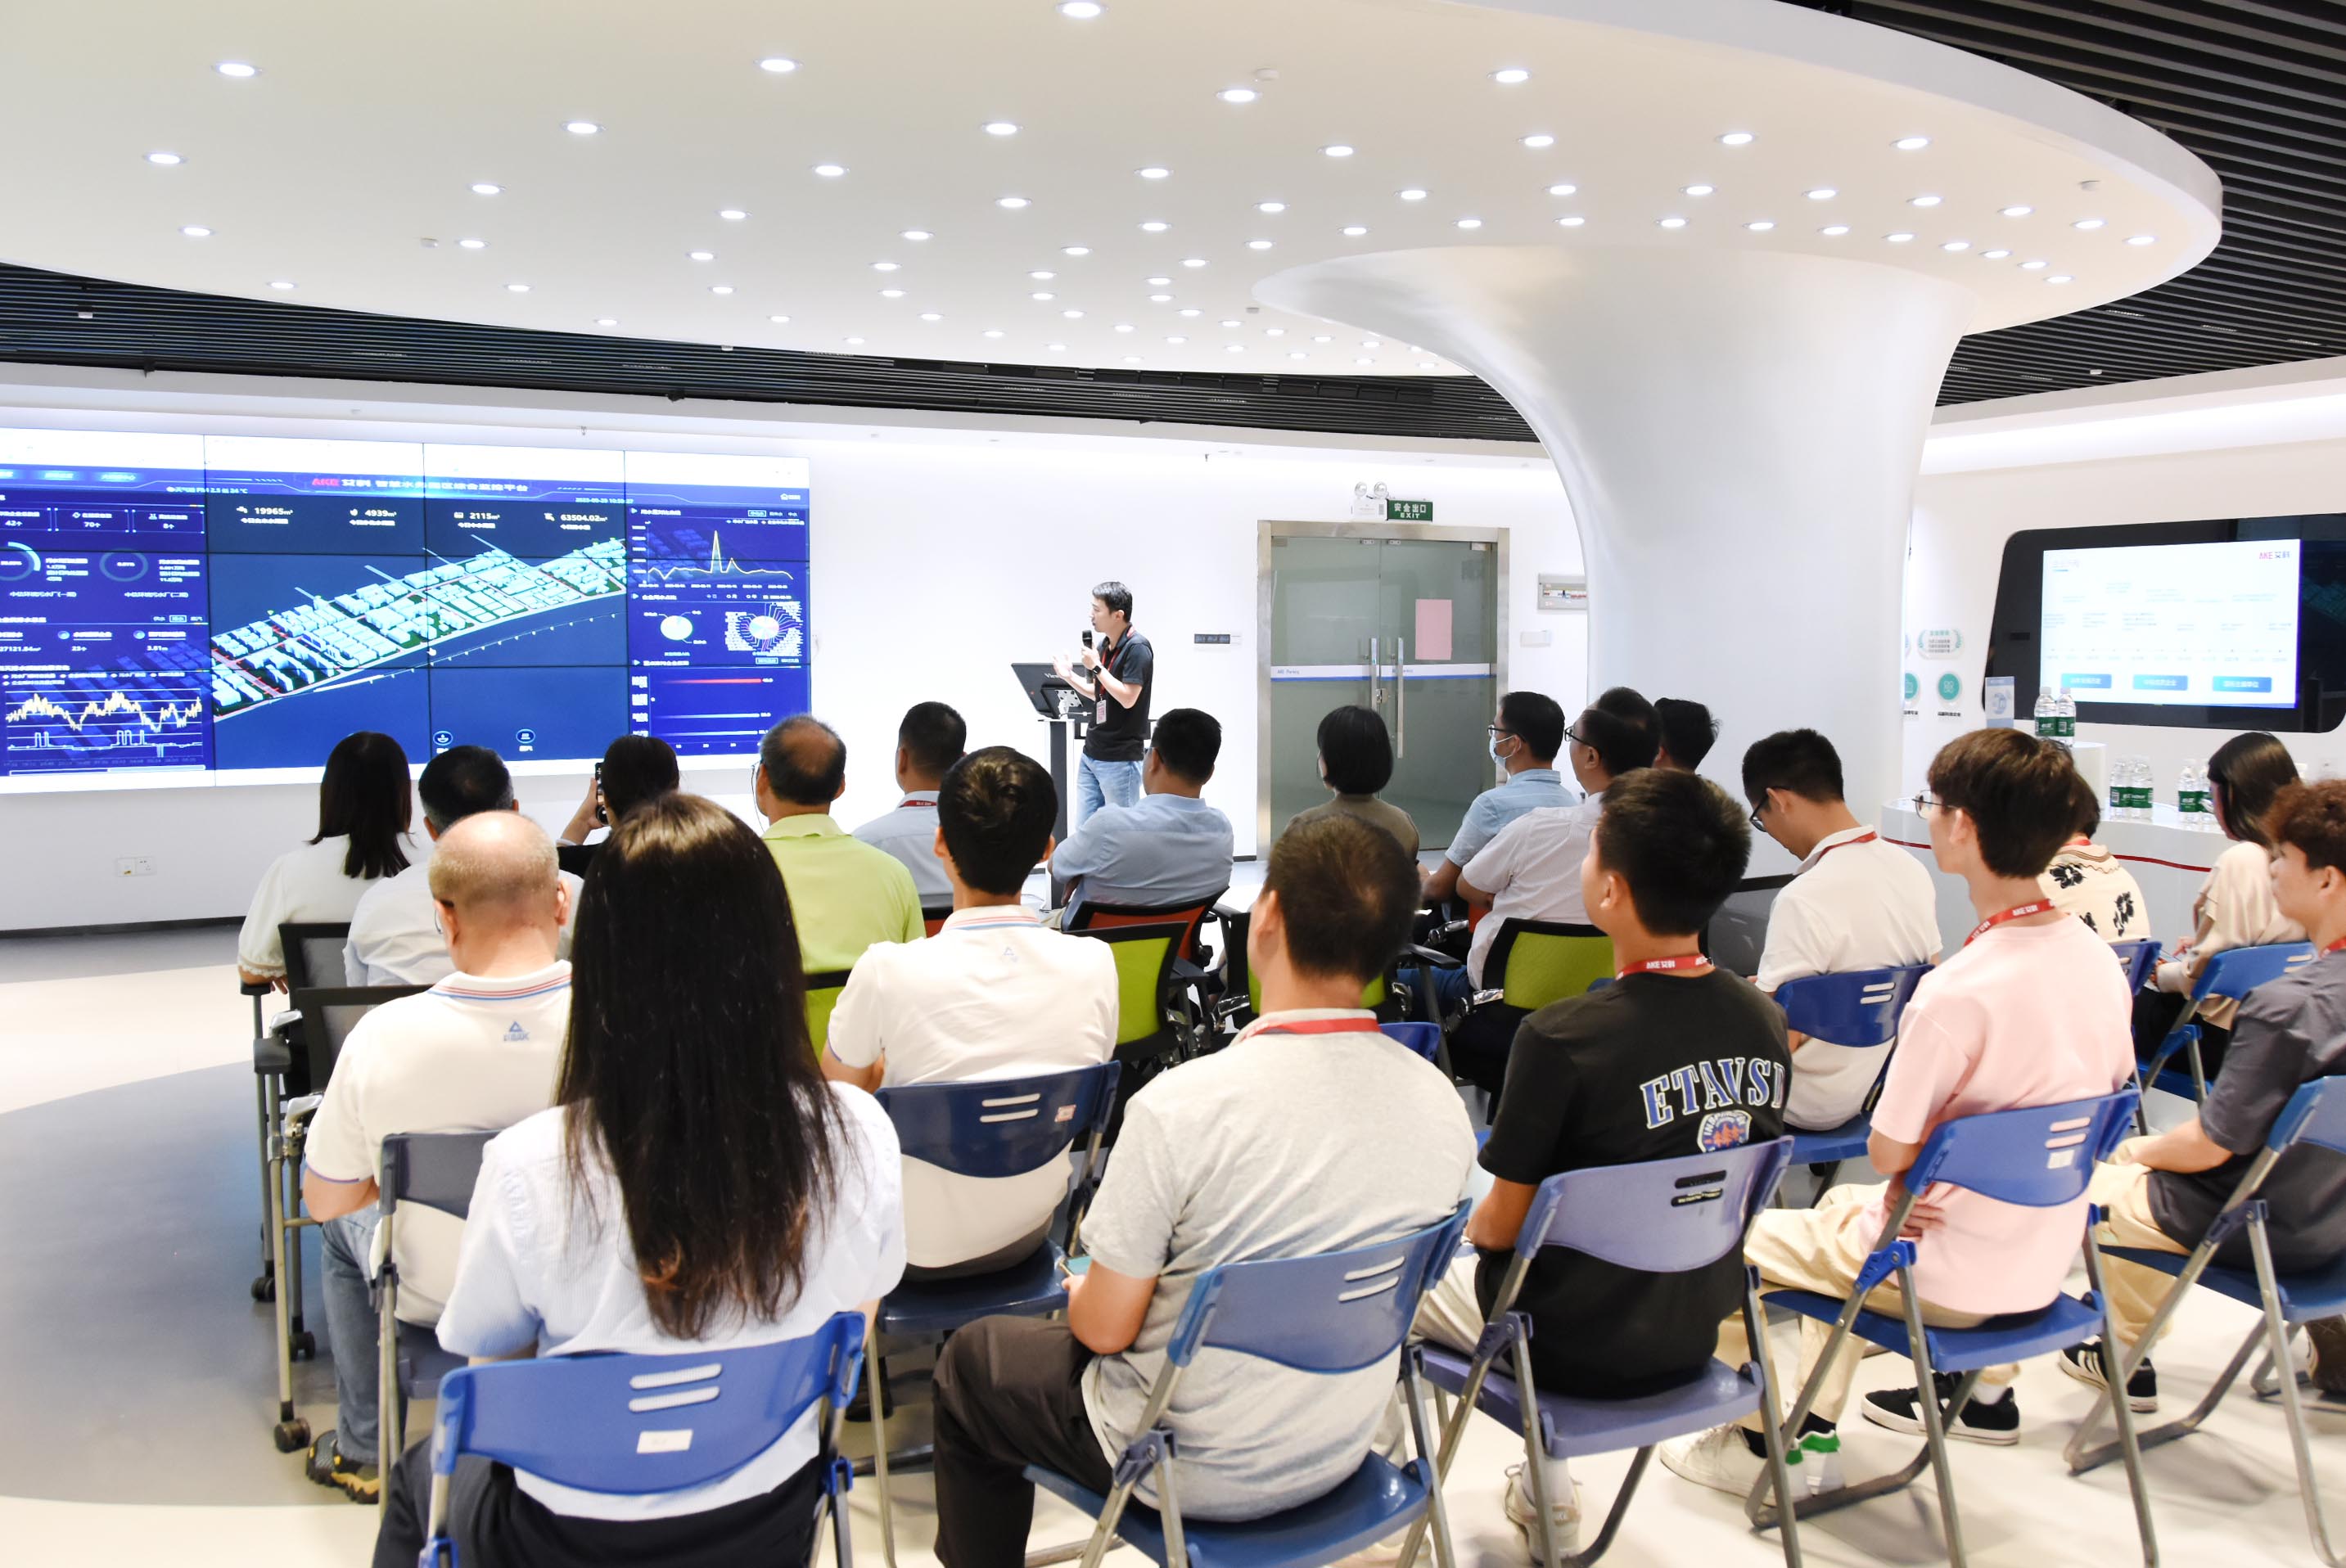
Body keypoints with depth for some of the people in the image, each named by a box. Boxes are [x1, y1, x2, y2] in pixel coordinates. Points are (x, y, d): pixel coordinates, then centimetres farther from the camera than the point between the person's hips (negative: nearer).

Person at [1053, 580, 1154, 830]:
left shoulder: (1137, 648, -15)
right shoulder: (1104, 645, 11)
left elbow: (1127, 698, -21)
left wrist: (1096, 667, -17)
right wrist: (1069, 676, 7)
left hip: (1121, 759, -9)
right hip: (1091, 753, 9)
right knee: (1083, 829, 10)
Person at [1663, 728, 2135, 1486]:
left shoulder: (1956, 992, -29)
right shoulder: (2098, 960, -5)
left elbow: (1888, 1152, -22)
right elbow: (2108, 1097, 11)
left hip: (1949, 1279, -8)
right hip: (2047, 1259, 8)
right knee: (1839, 1205, 31)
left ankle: (1762, 1438, 20)